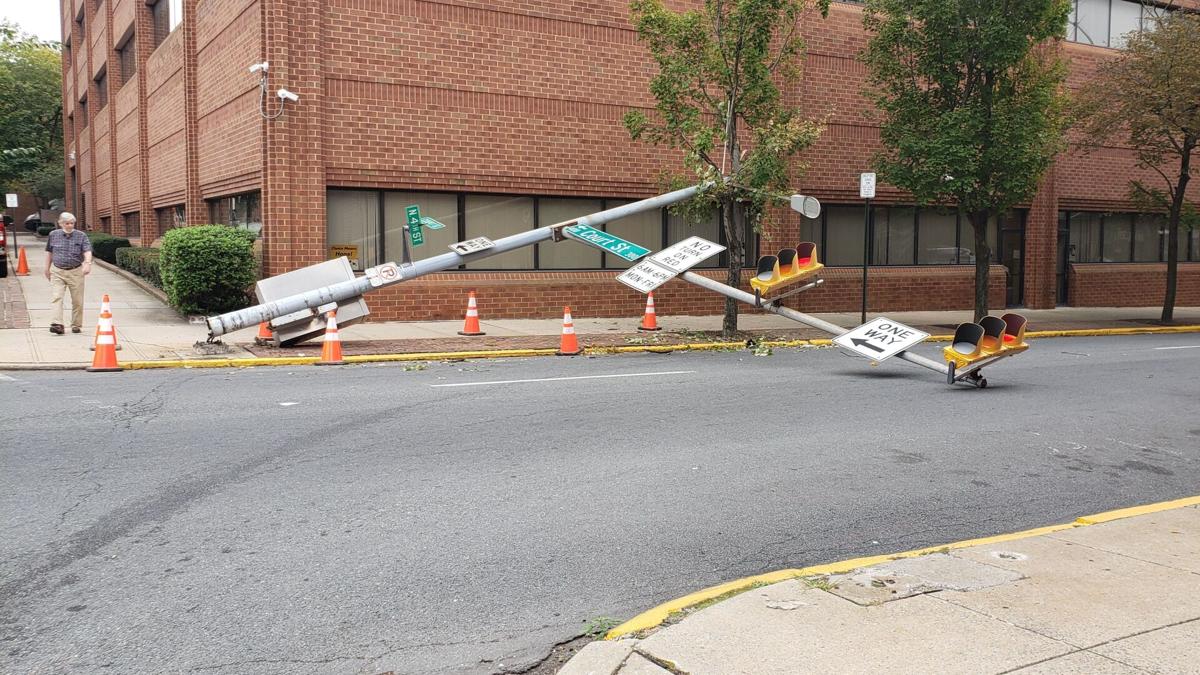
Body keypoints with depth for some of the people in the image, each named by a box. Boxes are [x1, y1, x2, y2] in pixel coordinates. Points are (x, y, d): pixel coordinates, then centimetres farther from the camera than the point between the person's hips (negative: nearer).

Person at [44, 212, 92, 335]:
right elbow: (49, 252, 18)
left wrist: (87, 263, -32)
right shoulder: (53, 235, 6)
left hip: (75, 272, -1)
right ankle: (57, 324, -19)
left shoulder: (81, 236, -1)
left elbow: (87, 251, -13)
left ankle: (76, 325, 17)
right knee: (56, 298, -12)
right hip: (57, 272, 1)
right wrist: (47, 268, 20)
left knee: (77, 300, 4)